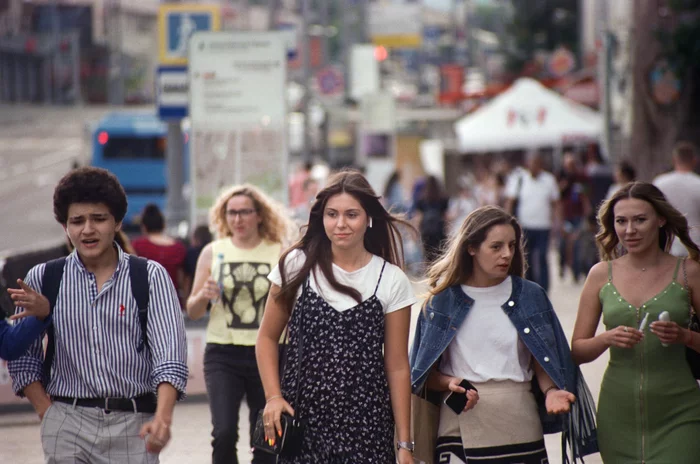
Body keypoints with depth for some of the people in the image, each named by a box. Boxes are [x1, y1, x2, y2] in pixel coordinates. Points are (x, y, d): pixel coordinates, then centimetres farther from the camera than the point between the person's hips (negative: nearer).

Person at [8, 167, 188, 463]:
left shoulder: (151, 276, 2)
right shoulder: (42, 279, 7)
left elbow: (169, 352, -8)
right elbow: (23, 357, 11)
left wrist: (162, 416, -23)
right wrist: (47, 413, -2)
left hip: (134, 425, -1)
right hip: (67, 425, 1)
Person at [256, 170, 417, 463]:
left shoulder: (391, 280, 0)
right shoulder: (297, 266, 1)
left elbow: (397, 366, 2)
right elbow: (268, 338, 9)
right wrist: (273, 397, -5)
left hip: (366, 427, 0)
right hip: (302, 417, 0)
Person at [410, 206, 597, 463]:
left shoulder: (530, 296, 8)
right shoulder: (442, 302, 5)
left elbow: (542, 363, 8)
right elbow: (424, 374, 6)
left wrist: (551, 391, -11)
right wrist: (449, 383, -14)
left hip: (519, 425, 1)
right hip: (460, 424, -1)